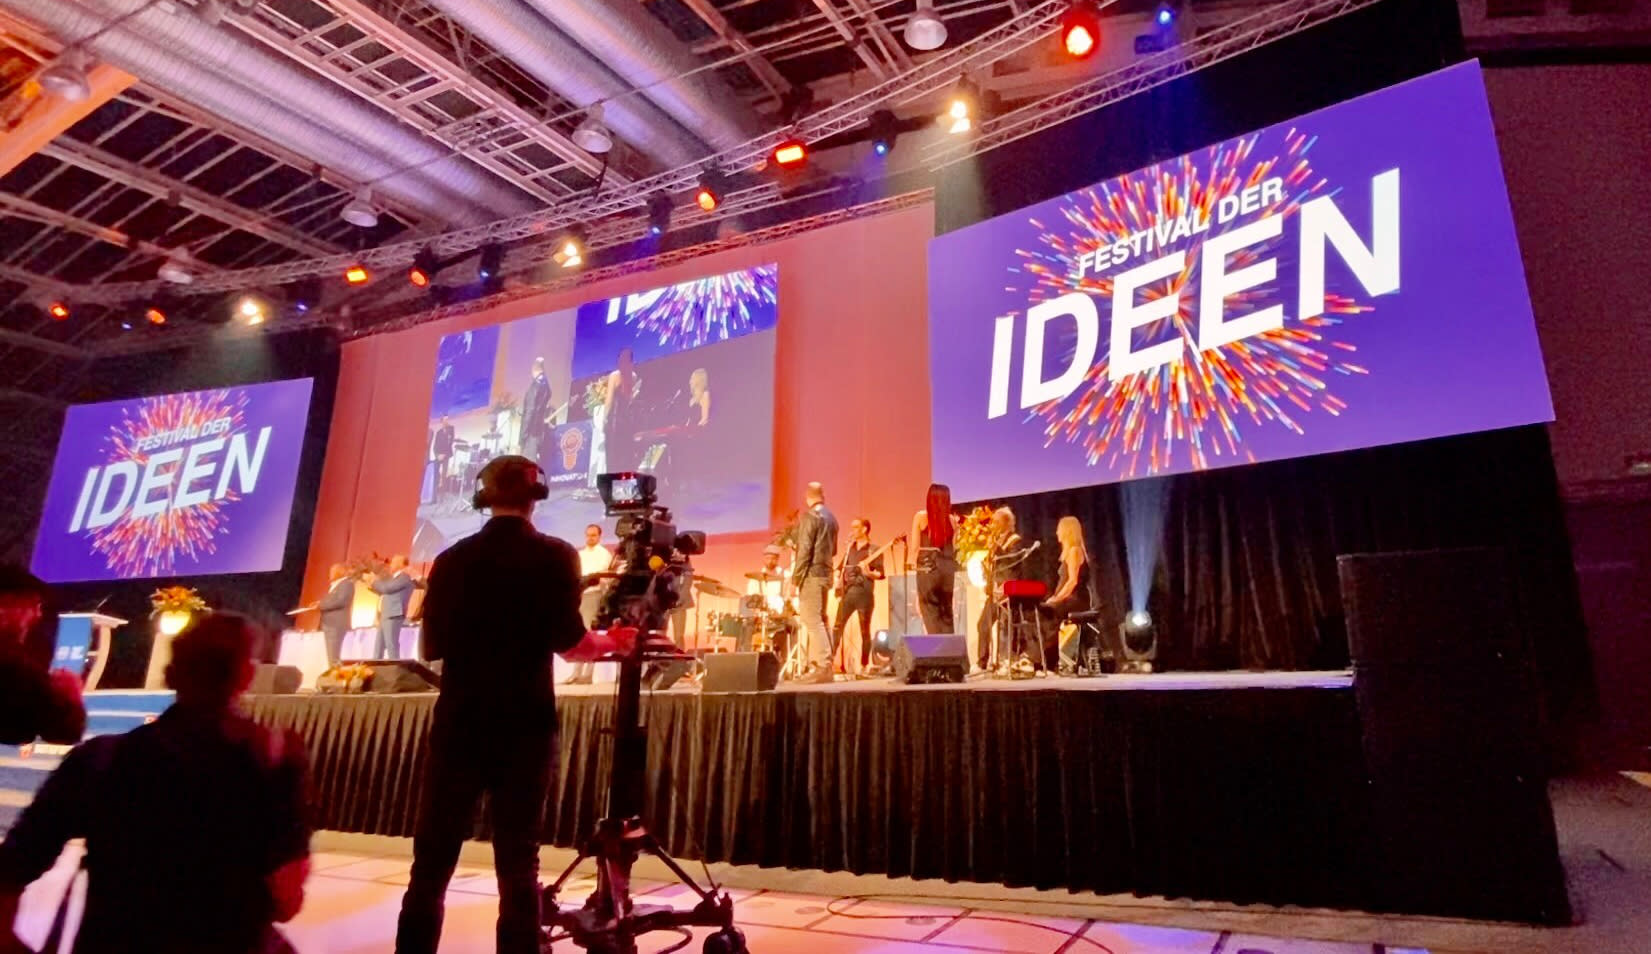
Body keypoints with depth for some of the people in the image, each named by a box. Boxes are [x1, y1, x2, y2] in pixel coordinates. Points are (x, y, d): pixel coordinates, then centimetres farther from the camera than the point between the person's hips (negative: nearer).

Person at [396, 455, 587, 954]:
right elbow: (568, 640, -9)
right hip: (525, 723, -2)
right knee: (518, 862, 6)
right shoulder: (555, 556, -5)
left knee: (433, 857, 12)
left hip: (460, 720, 2)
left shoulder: (452, 559, 3)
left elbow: (432, 645, 6)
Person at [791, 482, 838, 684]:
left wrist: (795, 578, -12)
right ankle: (821, 665, 15)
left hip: (811, 575, -8)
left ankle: (823, 667, -10)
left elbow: (804, 550, -16)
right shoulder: (831, 518, 13)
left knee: (813, 622, -7)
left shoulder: (809, 516, -11)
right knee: (819, 621, 13)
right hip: (826, 573, 8)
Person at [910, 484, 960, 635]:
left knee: (930, 613, 1)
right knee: (947, 613, 13)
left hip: (927, 568, -3)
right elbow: (954, 547, 8)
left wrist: (914, 563, 13)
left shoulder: (920, 516, -3)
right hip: (947, 569, 3)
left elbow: (915, 547, -2)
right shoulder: (952, 519, 5)